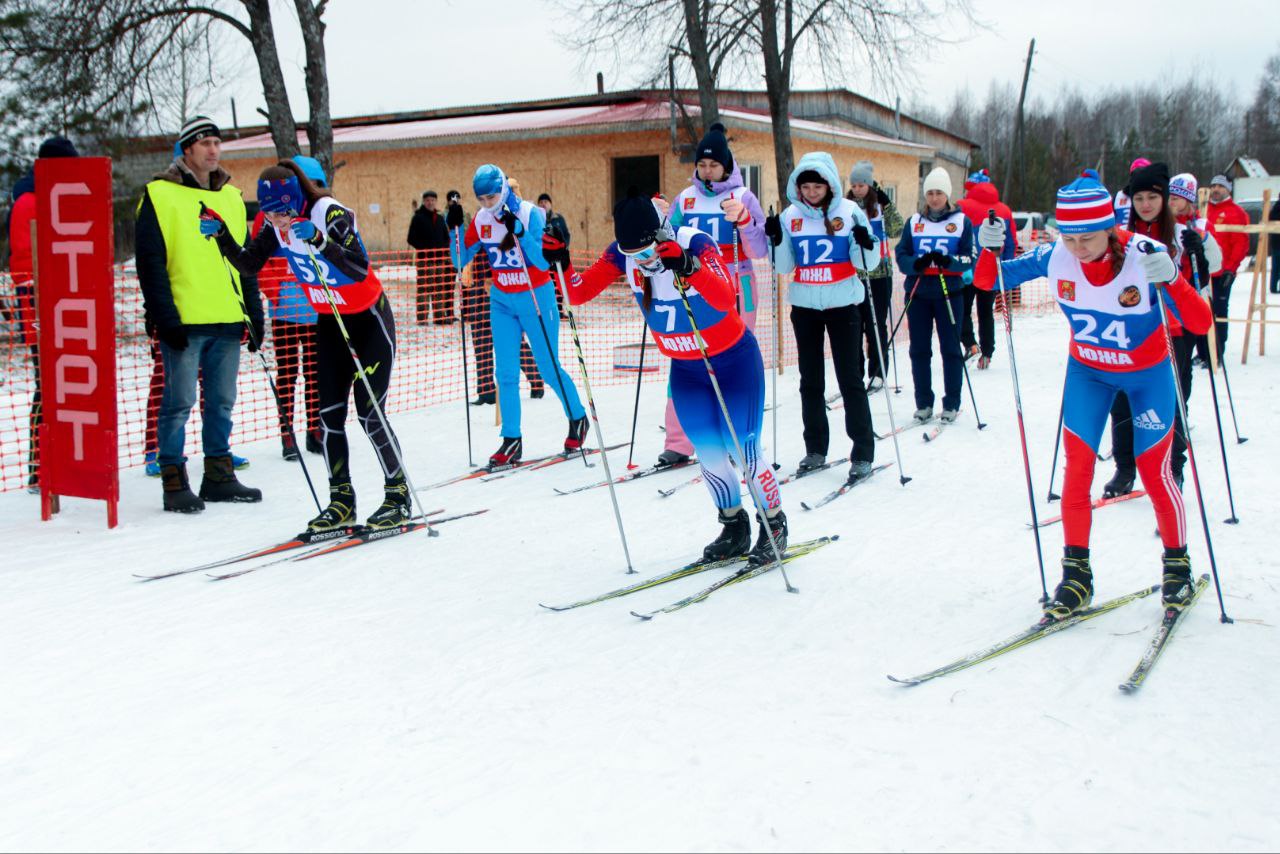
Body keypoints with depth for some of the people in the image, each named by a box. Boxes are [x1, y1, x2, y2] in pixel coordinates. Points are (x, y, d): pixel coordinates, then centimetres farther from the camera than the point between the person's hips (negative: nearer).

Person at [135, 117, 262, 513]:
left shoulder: (232, 197, 16)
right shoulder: (160, 195, -1)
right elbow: (151, 261, -6)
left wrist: (254, 313, 13)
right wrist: (165, 316, -13)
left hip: (227, 321, 5)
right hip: (183, 322, -5)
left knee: (222, 402, 10)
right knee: (179, 402, -4)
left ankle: (219, 476, 18)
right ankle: (174, 482, 3)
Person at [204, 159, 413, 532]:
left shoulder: (332, 214, -25)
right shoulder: (276, 226, -5)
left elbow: (360, 270, -36)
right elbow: (248, 265, 1)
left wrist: (318, 239, -47)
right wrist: (220, 234, -13)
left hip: (369, 319, -6)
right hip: (329, 322, 6)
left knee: (370, 414, -8)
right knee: (330, 414, 1)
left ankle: (398, 493, 7)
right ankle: (341, 500, 10)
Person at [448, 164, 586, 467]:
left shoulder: (531, 214, -15)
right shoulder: (481, 221, -2)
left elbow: (544, 263, -22)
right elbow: (461, 262, 1)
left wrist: (519, 232, -32)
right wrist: (455, 228, -12)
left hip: (536, 298, -4)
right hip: (502, 302, 4)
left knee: (549, 368, 2)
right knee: (506, 372, -2)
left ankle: (578, 419, 26)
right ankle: (511, 441, 2)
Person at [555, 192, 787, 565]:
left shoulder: (695, 243, -30)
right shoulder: (623, 254, -15)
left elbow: (725, 299, -45)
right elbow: (580, 292, -12)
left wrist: (687, 267, -59)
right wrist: (562, 264, -30)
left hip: (734, 360, -5)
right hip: (685, 367, 5)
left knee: (742, 452, -3)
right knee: (708, 453, 6)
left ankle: (774, 524, 19)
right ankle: (734, 527, 28)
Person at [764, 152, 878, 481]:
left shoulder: (849, 212, -7)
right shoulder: (790, 215, 1)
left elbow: (867, 263, -5)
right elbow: (785, 267, 4)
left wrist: (866, 243, -25)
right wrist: (777, 240, -13)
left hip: (842, 305, -3)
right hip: (804, 305, 3)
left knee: (850, 378, -3)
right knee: (810, 380, 9)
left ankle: (862, 454, 0)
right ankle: (815, 449, 18)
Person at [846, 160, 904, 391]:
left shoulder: (881, 205, 0)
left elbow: (896, 231, -12)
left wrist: (887, 204, -19)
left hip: (879, 273, -2)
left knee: (876, 324, 0)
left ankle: (877, 373, 8)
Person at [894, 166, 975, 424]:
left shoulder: (962, 221, 3)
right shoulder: (914, 221, 9)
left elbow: (969, 258, -2)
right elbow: (901, 255, 4)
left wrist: (948, 261, -22)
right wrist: (916, 264, -18)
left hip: (949, 293, -2)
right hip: (918, 293, 2)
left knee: (950, 349, 1)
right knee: (919, 350, 4)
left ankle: (951, 404, 9)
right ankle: (923, 403, 13)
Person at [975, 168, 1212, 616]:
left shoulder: (1144, 255, -29)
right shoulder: (1055, 256, -20)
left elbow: (1201, 324, -34)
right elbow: (986, 281, -10)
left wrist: (1171, 279, -51)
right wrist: (990, 250, -31)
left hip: (1148, 375, -2)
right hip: (1088, 372, 2)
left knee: (1154, 472, 4)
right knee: (1077, 470, -4)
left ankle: (1177, 566, 25)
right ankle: (1076, 574, 7)